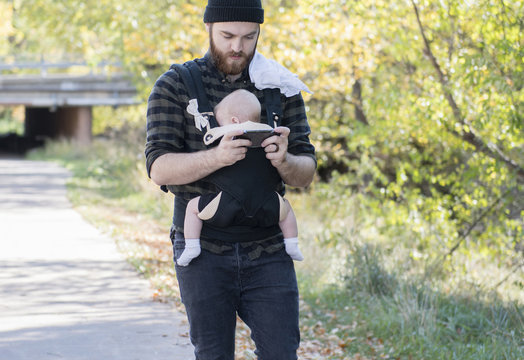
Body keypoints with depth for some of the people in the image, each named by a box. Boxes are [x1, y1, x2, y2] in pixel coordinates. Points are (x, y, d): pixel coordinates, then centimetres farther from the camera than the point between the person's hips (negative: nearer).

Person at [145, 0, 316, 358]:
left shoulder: (281, 90, 6)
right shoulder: (174, 87, -1)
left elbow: (306, 173, 3)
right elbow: (159, 168, -10)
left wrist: (284, 161, -21)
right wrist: (217, 158, -29)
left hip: (268, 251, 2)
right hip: (204, 251, -1)